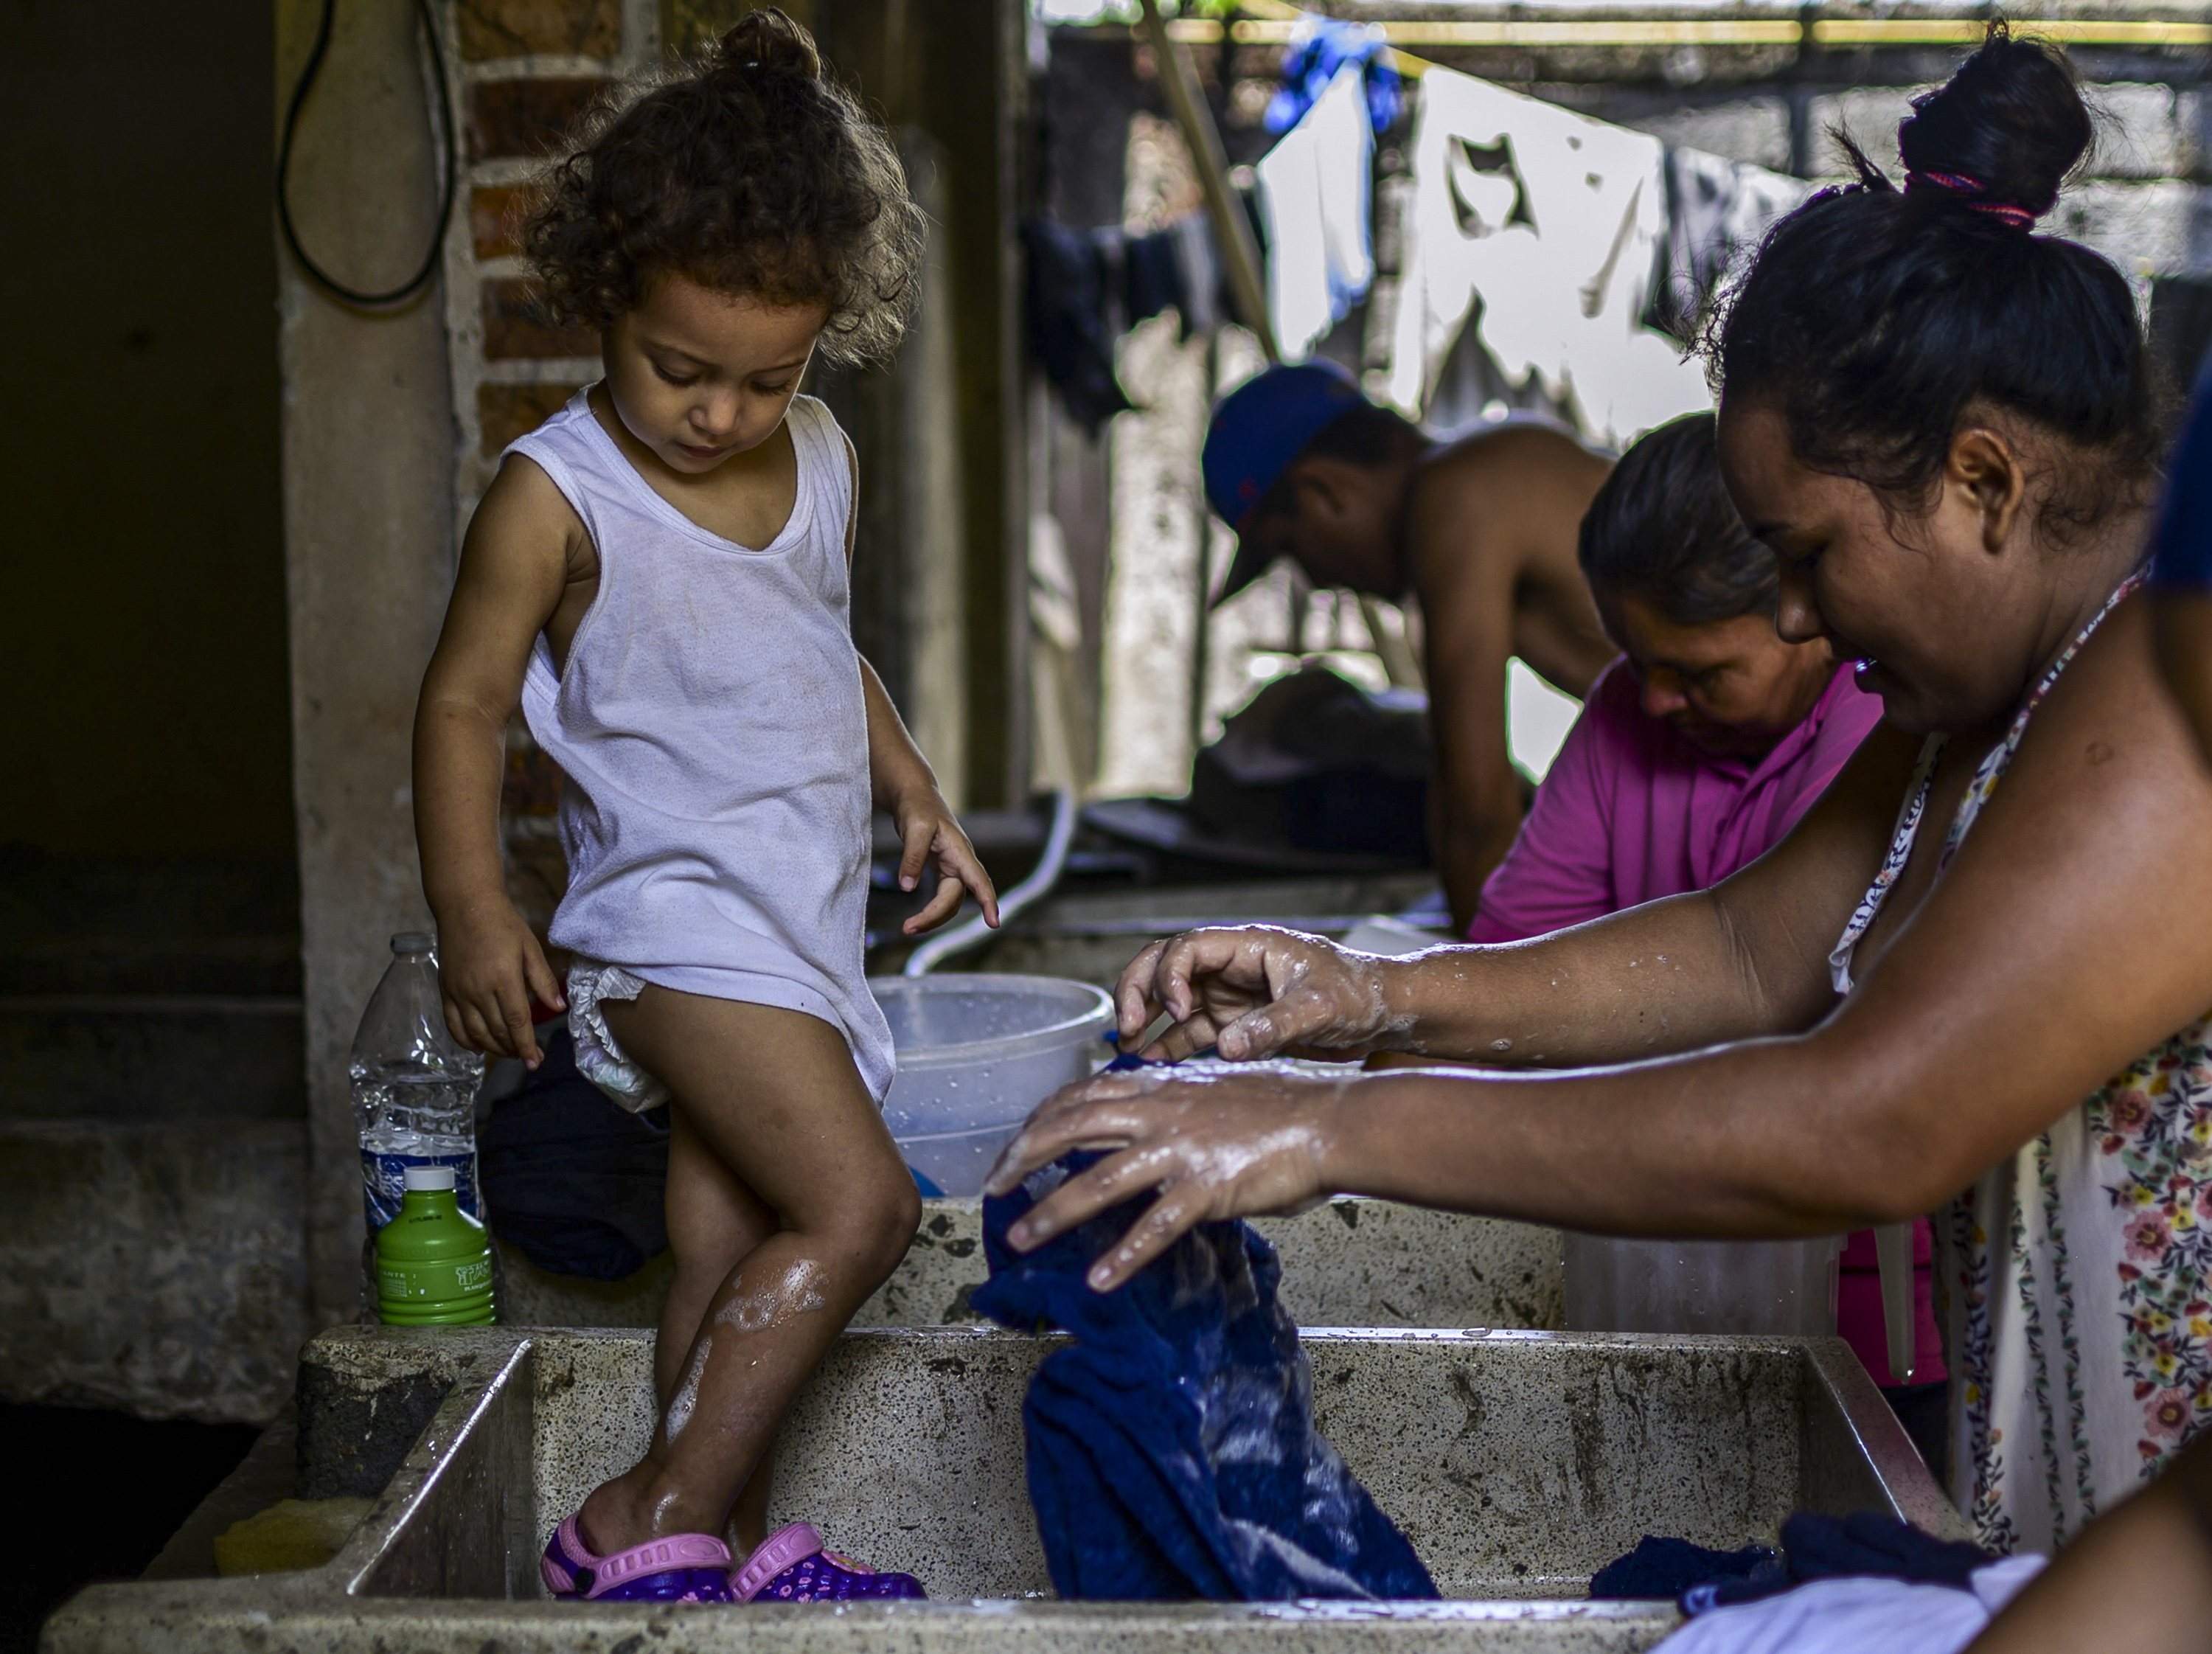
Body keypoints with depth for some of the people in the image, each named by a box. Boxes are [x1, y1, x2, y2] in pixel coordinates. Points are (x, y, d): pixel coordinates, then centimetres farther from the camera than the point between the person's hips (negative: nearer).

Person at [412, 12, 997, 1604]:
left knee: (732, 1238, 11)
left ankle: (732, 1540, 18)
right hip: (682, 920, -7)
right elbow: (464, 706, -9)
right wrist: (472, 908, -14)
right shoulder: (558, 498, -14)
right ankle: (654, 1520, -7)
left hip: (802, 922, 7)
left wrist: (915, 788, 17)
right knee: (858, 1203, -15)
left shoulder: (822, 459, 6)